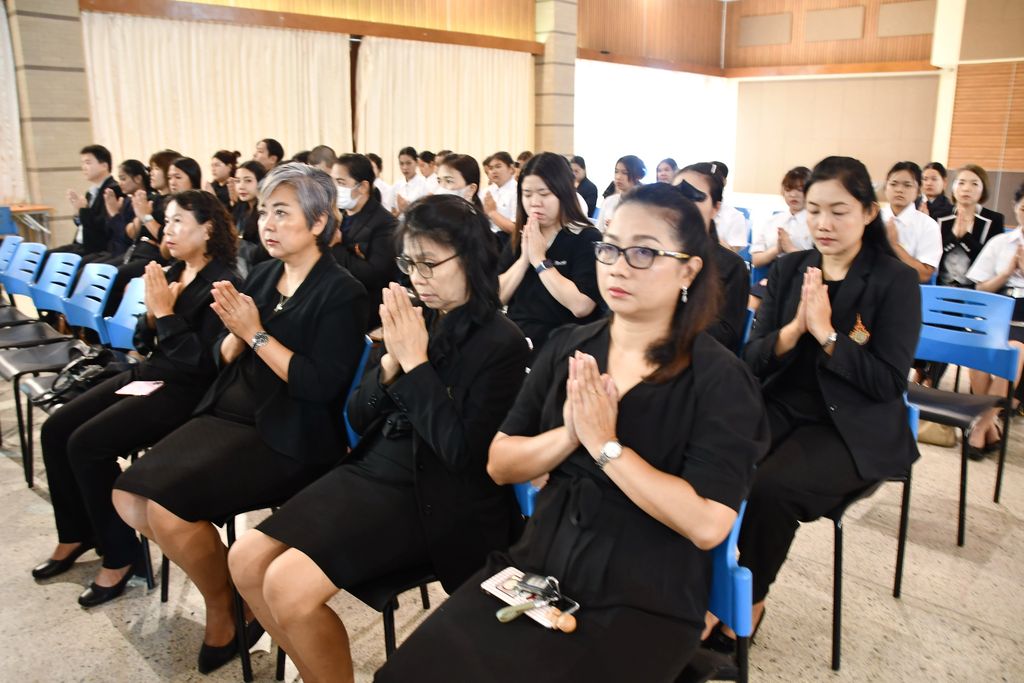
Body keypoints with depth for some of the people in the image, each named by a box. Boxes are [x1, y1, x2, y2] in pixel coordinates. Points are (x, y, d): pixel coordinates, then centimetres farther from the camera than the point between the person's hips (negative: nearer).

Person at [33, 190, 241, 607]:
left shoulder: (222, 283, -16)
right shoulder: (172, 273, 10)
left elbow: (203, 361, -22)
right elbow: (144, 345, 12)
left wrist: (165, 312, -21)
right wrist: (151, 313, -8)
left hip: (185, 391, -9)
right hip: (146, 375, 9)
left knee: (87, 444, -19)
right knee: (55, 430, 2)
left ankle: (120, 555, -3)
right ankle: (76, 534, 20)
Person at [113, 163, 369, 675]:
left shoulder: (342, 293, -12)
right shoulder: (263, 275, 9)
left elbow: (321, 386, -19)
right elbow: (224, 358, 13)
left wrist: (256, 333, -18)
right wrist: (236, 331, -9)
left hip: (288, 436, -7)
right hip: (230, 414, 8)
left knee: (167, 505, -21)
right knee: (129, 497, -6)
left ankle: (224, 613, 6)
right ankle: (220, 574, 14)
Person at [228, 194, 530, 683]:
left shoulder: (501, 344, -13)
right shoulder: (416, 321, 5)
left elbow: (461, 450, -20)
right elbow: (357, 417, 8)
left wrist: (415, 363, -19)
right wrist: (391, 360, -11)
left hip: (434, 500, -7)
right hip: (370, 471, 7)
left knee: (288, 586, -19)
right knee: (246, 562, 0)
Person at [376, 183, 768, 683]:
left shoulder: (719, 378, -10)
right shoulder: (566, 348, 4)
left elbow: (708, 523, -20)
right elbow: (498, 465, 3)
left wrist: (605, 445, -20)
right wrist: (567, 436, -16)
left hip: (643, 603, -4)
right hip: (536, 569, 4)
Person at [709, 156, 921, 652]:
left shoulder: (896, 281, -5)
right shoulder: (788, 269, 7)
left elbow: (889, 382, -12)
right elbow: (752, 360, 1)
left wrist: (825, 332, -21)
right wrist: (794, 328, -18)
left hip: (852, 428, -3)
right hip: (781, 411, 4)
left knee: (771, 487, -30)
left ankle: (750, 601, -4)